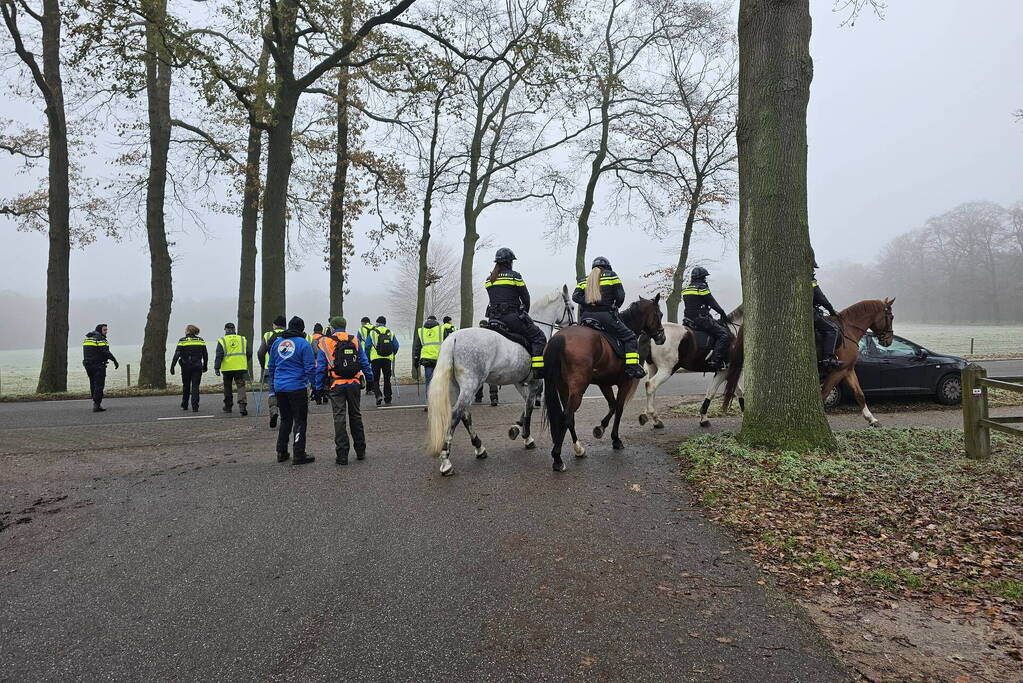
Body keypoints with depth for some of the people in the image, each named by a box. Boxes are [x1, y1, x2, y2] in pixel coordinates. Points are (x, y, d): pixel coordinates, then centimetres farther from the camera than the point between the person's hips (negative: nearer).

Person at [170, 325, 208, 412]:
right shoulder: (201, 340, 3)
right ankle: (195, 407, -8)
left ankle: (184, 405, 27)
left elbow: (177, 355, -10)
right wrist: (205, 366, 18)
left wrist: (172, 366, -5)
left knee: (186, 386, 15)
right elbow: (205, 355, 7)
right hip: (197, 366, 1)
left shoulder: (182, 341, -4)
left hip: (186, 366, -1)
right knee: (195, 386, 1)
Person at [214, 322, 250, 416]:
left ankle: (228, 406, 25)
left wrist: (216, 368, -3)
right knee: (241, 386, -2)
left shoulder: (222, 340, -1)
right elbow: (249, 353, 11)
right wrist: (246, 362, 27)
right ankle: (242, 406, -18)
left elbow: (219, 355, -6)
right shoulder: (243, 339, 7)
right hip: (240, 368, 1)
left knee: (228, 388, 14)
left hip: (227, 369, -1)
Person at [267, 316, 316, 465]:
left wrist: (272, 386, 24)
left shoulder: (277, 342, 10)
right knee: (300, 421, 1)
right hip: (297, 387, -6)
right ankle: (299, 455, 1)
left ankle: (281, 453, 20)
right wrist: (314, 384, -1)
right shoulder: (303, 343, -8)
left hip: (279, 387, 6)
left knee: (285, 420, 18)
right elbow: (310, 368, -11)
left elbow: (271, 367, 17)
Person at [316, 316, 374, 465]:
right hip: (354, 384, 3)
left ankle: (342, 455, 0)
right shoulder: (355, 341, 6)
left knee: (339, 418, 1)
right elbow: (364, 362, 6)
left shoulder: (325, 343, -1)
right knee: (356, 416, 14)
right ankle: (360, 451, 20)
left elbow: (320, 368, -2)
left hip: (336, 385, -2)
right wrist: (370, 379, 14)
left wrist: (319, 387, 4)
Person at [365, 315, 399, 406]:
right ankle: (387, 400, 11)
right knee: (387, 379, 9)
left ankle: (378, 395, -13)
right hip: (387, 359, 2)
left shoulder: (372, 332, 0)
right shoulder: (390, 333, 7)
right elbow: (396, 346, 6)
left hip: (375, 358, -2)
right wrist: (393, 354, 23)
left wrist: (368, 358, 8)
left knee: (375, 379, 7)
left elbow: (367, 346, -3)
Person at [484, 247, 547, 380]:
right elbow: (526, 298, 0)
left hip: (494, 318, 6)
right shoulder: (514, 275, -4)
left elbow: (494, 298, 16)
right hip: (512, 317, -6)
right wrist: (525, 312, 18)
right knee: (539, 338, 1)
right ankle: (539, 370, -12)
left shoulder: (488, 279, 12)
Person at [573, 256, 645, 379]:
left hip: (586, 316, 5)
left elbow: (575, 296, 3)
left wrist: (588, 303, 3)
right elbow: (620, 296, 2)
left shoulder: (583, 280, 18)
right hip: (605, 315, -4)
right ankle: (632, 367, -10)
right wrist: (615, 307, 18)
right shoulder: (611, 275, 7)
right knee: (630, 337, 4)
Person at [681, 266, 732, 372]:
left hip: (688, 320, 9)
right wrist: (723, 314, 6)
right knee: (724, 334, -11)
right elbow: (713, 303, -5)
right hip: (701, 319, -9)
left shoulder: (685, 289, 16)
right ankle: (715, 361, -22)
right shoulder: (702, 287, -8)